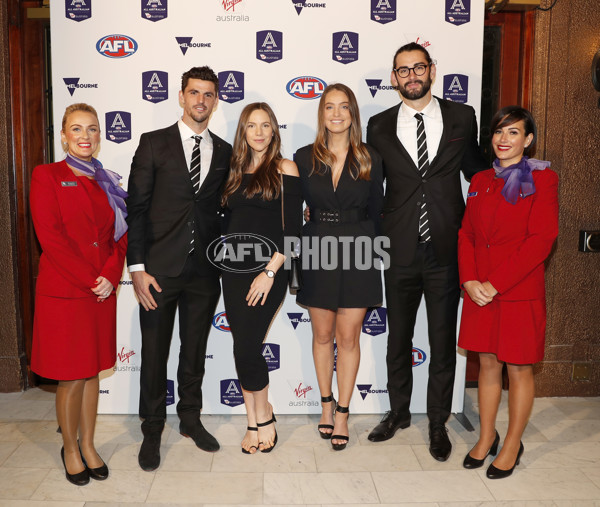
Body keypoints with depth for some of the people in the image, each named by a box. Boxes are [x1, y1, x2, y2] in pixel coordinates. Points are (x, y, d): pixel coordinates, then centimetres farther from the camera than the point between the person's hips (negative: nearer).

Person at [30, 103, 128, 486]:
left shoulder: (107, 182, 12)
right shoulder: (47, 176, -2)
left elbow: (121, 235, 8)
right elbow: (50, 237, -11)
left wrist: (111, 276, -8)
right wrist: (89, 280, -14)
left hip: (103, 292, 4)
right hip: (63, 292, -4)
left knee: (93, 372, 13)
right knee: (71, 378, 4)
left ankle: (88, 444, 28)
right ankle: (70, 448, 24)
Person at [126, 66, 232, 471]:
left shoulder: (224, 153, 8)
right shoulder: (154, 144, 0)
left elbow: (225, 211, 11)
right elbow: (136, 208, -4)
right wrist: (137, 268, -10)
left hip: (205, 270, 3)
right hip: (160, 269, -2)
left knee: (195, 350, 15)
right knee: (154, 353, 8)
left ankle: (191, 418, 34)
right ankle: (152, 431, 25)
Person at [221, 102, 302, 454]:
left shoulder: (285, 169, -2)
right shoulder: (236, 171, 14)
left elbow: (293, 229, -8)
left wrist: (270, 271, -15)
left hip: (268, 270, -5)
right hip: (234, 270, 5)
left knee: (246, 349, -9)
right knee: (244, 350, 6)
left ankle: (263, 416, 15)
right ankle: (256, 421, 22)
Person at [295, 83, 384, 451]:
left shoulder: (370, 160, 1)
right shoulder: (305, 158, 3)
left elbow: (376, 213, 5)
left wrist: (367, 251, 1)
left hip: (357, 254, -1)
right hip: (317, 252, 1)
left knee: (348, 338, 4)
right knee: (323, 335, 12)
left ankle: (342, 414, 18)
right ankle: (326, 404, 30)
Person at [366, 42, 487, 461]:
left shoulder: (462, 117, 3)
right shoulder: (380, 126, 4)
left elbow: (476, 170, 12)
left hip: (446, 250, -1)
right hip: (400, 252, 1)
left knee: (443, 341, 8)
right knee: (398, 336, 15)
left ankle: (438, 422, 27)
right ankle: (399, 412, 35)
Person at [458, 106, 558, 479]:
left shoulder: (542, 179, -6)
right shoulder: (481, 181, 11)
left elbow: (542, 239, -14)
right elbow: (466, 233, 10)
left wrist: (495, 283, -17)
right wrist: (469, 280, -6)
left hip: (520, 292, -5)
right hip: (480, 291, 5)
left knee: (518, 369, 7)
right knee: (488, 364, 14)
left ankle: (513, 445, 23)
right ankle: (487, 437, 29)